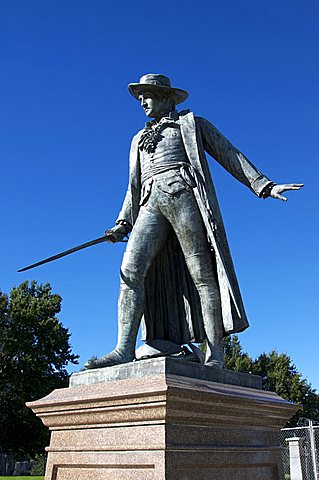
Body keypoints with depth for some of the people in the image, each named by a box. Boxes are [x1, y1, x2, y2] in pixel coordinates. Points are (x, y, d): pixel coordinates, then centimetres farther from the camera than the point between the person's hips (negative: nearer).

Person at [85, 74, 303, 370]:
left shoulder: (192, 123, 22)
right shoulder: (139, 140, 34)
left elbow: (230, 156, 14)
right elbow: (134, 186, 29)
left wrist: (264, 186, 3)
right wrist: (123, 223, 14)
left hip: (184, 194, -4)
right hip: (151, 204, 4)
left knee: (201, 273, -12)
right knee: (130, 269, -17)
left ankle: (214, 355, -12)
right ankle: (124, 350, -22)